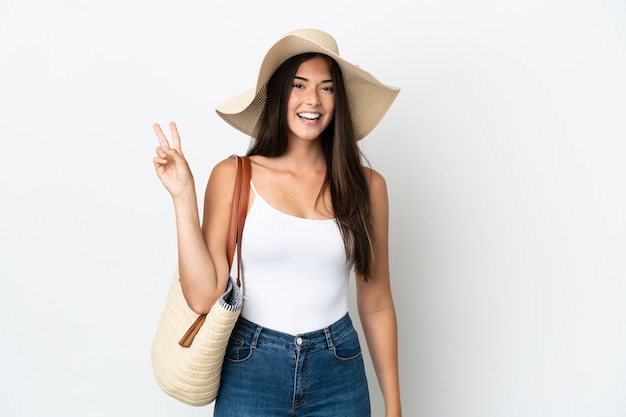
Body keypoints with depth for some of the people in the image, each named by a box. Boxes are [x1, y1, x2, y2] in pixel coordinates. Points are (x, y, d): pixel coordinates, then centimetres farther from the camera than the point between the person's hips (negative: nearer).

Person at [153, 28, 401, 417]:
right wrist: (184, 195, -17)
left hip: (339, 374, 2)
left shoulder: (365, 184, -4)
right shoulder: (233, 176, -8)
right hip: (251, 371, -1)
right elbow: (203, 296, -12)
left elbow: (376, 304, 3)